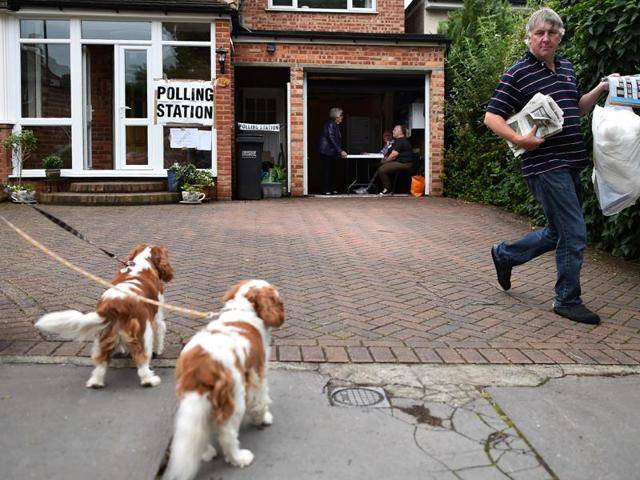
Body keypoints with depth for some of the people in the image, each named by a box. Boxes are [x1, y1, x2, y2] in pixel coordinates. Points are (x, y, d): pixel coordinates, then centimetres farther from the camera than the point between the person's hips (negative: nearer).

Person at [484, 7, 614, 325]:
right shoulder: (517, 73, -7)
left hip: (571, 164, 8)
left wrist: (600, 90, 13)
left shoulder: (567, 68, 15)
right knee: (574, 234, -6)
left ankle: (505, 254, 33)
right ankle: (568, 301, 10)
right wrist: (519, 139, -22)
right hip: (545, 165, -8)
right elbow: (491, 117, -10)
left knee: (559, 233, 16)